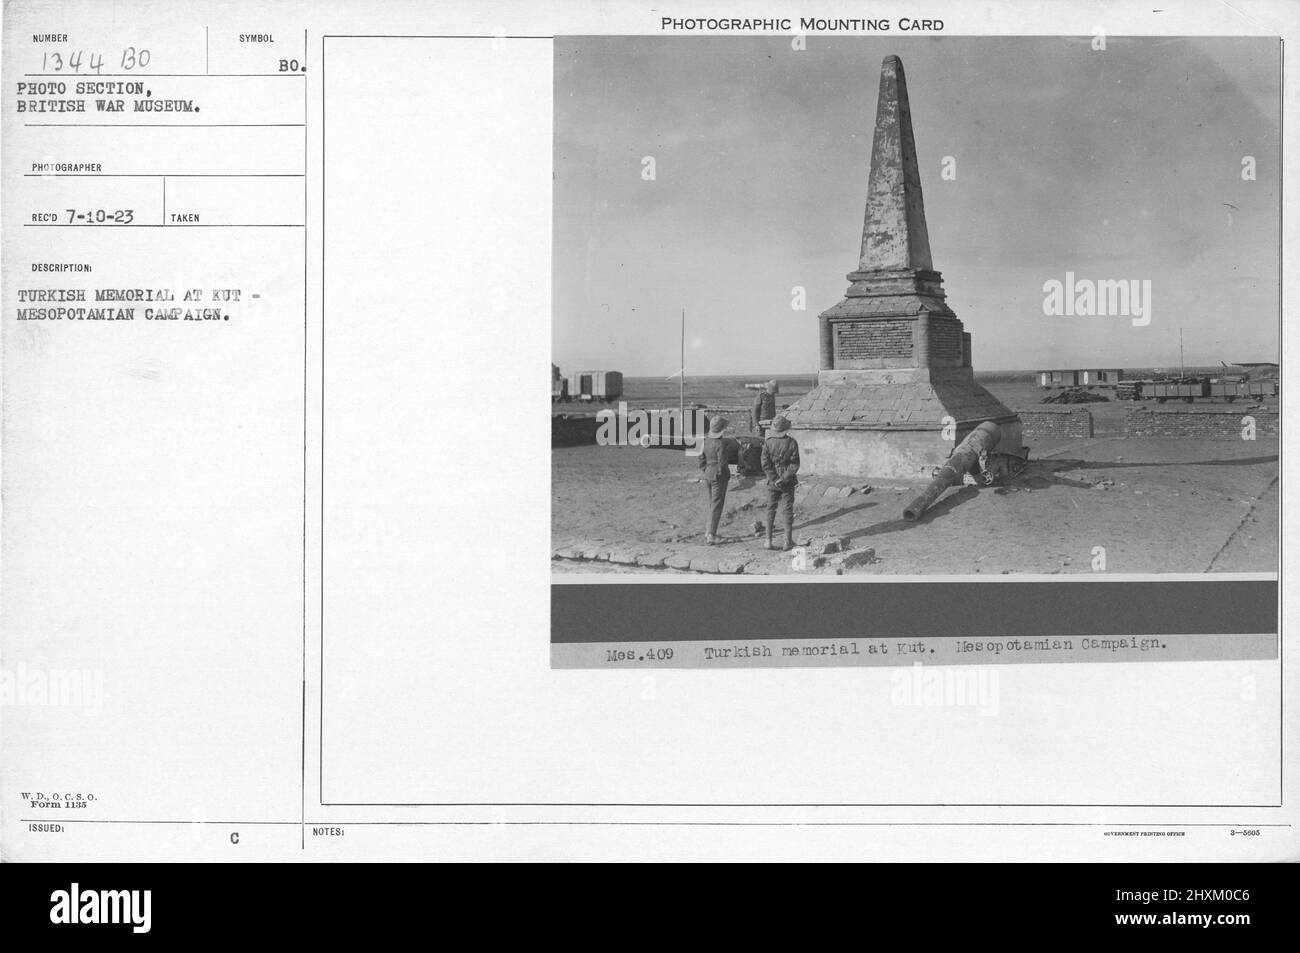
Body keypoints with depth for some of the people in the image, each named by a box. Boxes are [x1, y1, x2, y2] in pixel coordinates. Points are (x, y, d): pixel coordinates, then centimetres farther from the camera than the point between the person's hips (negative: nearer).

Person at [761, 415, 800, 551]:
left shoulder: (768, 443, -8)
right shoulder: (792, 442, -10)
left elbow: (765, 465, -10)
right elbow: (795, 465, -13)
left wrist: (775, 480, -8)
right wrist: (784, 479, -12)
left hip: (772, 482, 1)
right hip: (788, 482, -1)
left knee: (771, 510, 9)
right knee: (788, 510, 8)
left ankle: (769, 541, 5)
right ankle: (788, 541, 9)